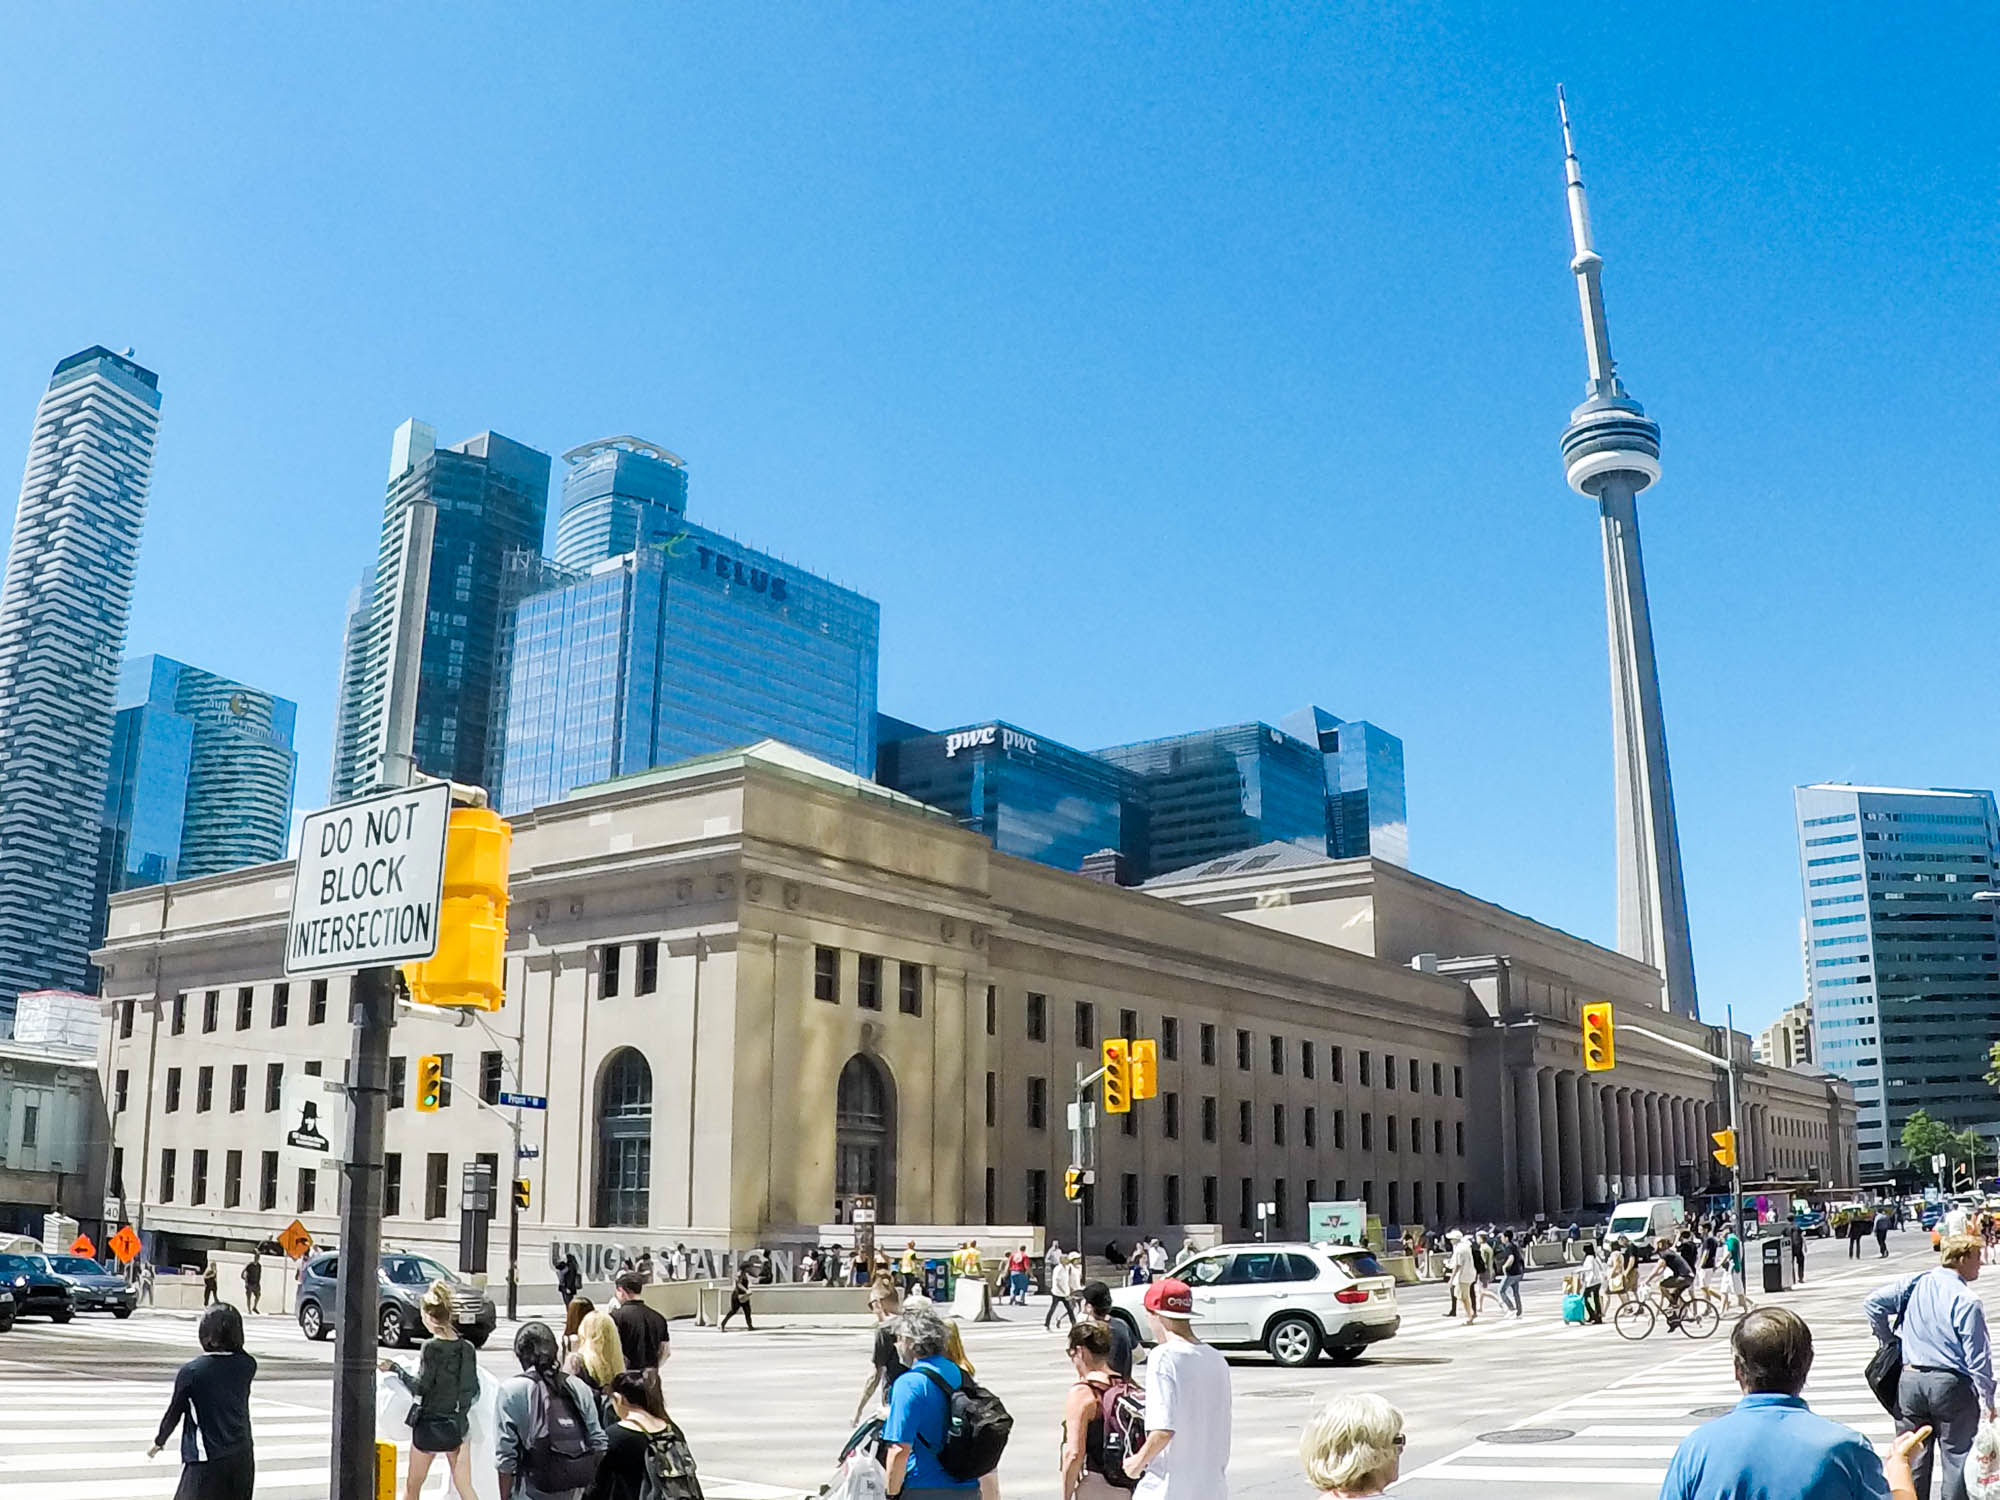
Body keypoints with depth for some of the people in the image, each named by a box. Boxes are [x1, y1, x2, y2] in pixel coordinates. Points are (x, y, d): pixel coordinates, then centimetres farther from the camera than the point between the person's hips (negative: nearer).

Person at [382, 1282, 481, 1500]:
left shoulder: (432, 1348, -15)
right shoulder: (467, 1349, 0)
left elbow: (420, 1387, -15)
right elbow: (474, 1392, 4)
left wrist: (394, 1368, -5)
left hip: (429, 1425, -4)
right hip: (458, 1425, 4)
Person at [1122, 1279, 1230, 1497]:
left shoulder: (1163, 1357, -16)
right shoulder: (1217, 1360, 7)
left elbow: (1163, 1430, -23)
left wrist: (1139, 1461, -8)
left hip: (1167, 1489, -7)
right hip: (1212, 1488, 7)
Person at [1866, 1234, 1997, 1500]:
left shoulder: (1914, 1283, 3)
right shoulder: (1967, 1300, -12)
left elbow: (1874, 1303, 1)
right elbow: (1978, 1356, -11)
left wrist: (1887, 1342, 13)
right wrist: (1986, 1400, -5)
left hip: (1908, 1381, 5)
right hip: (1951, 1384, -5)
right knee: (1957, 1457, 7)